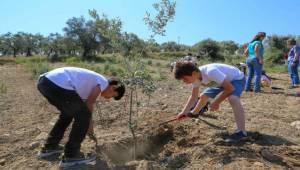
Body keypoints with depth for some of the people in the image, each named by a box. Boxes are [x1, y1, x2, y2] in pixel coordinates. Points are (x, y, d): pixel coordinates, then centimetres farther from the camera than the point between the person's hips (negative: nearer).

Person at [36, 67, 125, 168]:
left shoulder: (92, 81, 31)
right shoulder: (104, 82, 6)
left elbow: (85, 104, 37)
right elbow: (89, 104, 7)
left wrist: (89, 125, 45)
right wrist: (90, 124, 23)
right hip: (58, 85, -10)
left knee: (68, 112, 29)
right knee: (83, 116, 5)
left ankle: (49, 147, 37)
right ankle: (70, 156, 13)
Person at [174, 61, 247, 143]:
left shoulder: (211, 72, -40)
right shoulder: (195, 77, -15)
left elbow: (230, 88, -33)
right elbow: (194, 96, -4)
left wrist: (216, 103, -24)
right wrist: (184, 112, -12)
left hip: (237, 78, -8)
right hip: (222, 81, 8)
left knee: (233, 99, -36)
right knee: (203, 96, 12)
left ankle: (241, 132, -30)